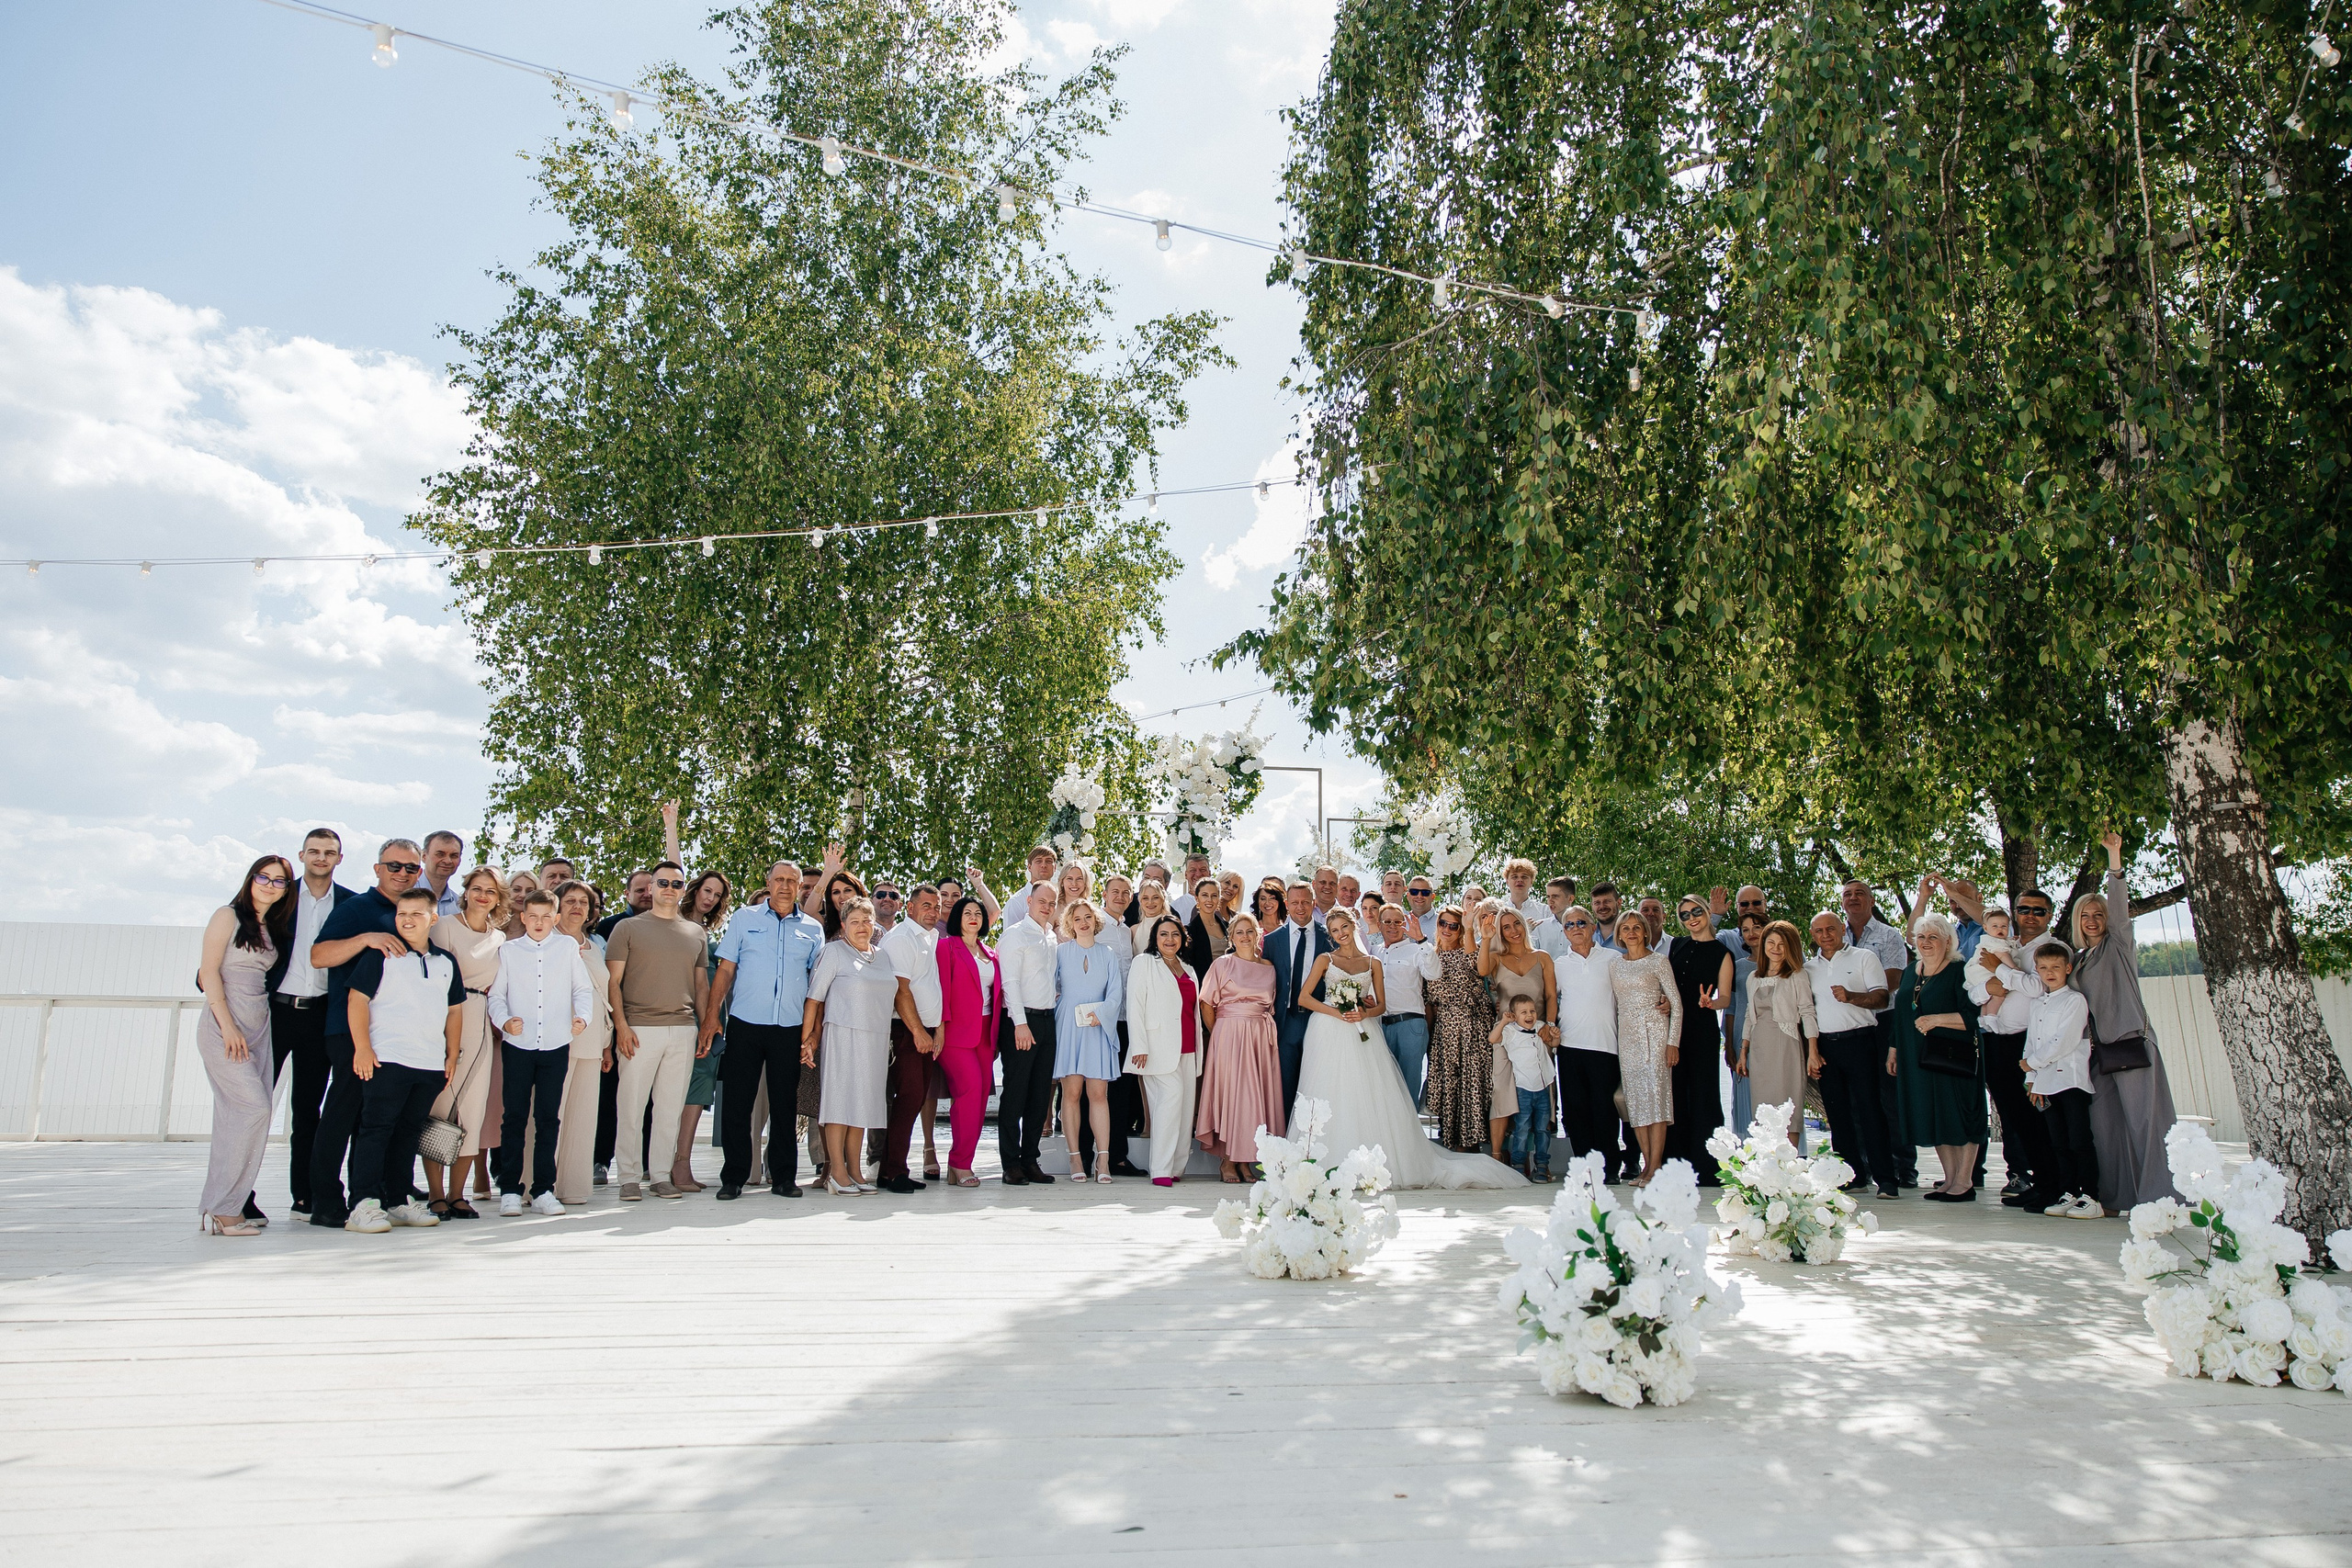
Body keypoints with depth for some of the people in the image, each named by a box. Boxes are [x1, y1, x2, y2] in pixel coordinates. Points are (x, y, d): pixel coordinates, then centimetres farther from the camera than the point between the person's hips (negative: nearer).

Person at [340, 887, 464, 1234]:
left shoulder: (446, 963, 14)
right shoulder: (381, 955, 0)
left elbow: (455, 1010, 20)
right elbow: (357, 998, -6)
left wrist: (452, 1056, 16)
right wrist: (362, 1048, -12)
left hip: (432, 1064, 5)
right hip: (387, 1060, -5)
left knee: (409, 1132, 11)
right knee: (376, 1129, -5)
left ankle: (398, 1201, 19)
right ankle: (364, 1205, -3)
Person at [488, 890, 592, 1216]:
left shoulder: (568, 947, 7)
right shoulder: (508, 951, 8)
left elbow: (582, 989, 8)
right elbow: (496, 995, 6)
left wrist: (583, 1017, -9)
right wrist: (504, 1020, -12)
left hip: (556, 1045, 0)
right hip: (518, 1045, 0)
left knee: (549, 1118, 4)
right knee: (515, 1117, 1)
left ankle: (543, 1191, 11)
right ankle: (510, 1190, 10)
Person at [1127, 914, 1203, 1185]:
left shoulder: (1188, 969, 22)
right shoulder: (1144, 962, 5)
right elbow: (1135, 1005, -3)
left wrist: (1198, 1049, 16)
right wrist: (1139, 1046, -12)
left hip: (1187, 1049, 6)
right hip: (1159, 1048, -6)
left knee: (1186, 1105, 0)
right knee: (1171, 1097, -18)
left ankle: (1176, 1167, 8)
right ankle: (1160, 1170, -14)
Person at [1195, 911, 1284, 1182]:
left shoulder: (1268, 968, 13)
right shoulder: (1222, 965, 2)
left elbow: (1271, 1005, 17)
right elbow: (1206, 1004, 0)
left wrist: (1268, 1031, 5)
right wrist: (1218, 1034, -2)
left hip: (1262, 1036, 4)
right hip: (1229, 1035, -4)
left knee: (1258, 1094, 1)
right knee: (1231, 1092, -5)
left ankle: (1245, 1159, 9)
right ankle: (1227, 1161, 1)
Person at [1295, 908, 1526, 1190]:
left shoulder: (1372, 963, 13)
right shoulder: (1325, 960, 7)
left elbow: (1380, 1006, 13)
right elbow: (1304, 998, 0)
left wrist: (1364, 1013, -9)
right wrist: (1337, 1013, -10)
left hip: (1363, 1037, 2)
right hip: (1330, 1036, -2)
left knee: (1372, 1099, -5)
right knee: (1332, 1099, -6)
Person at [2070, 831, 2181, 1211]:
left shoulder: (2119, 945, 4)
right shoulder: (2076, 960, 18)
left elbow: (2120, 906, -10)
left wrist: (2114, 857, -19)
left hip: (2130, 1043, -5)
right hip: (2097, 1049, 5)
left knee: (2143, 1119, -9)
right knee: (2105, 1124, 3)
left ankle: (2155, 1197, -8)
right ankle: (2114, 1197, 6)